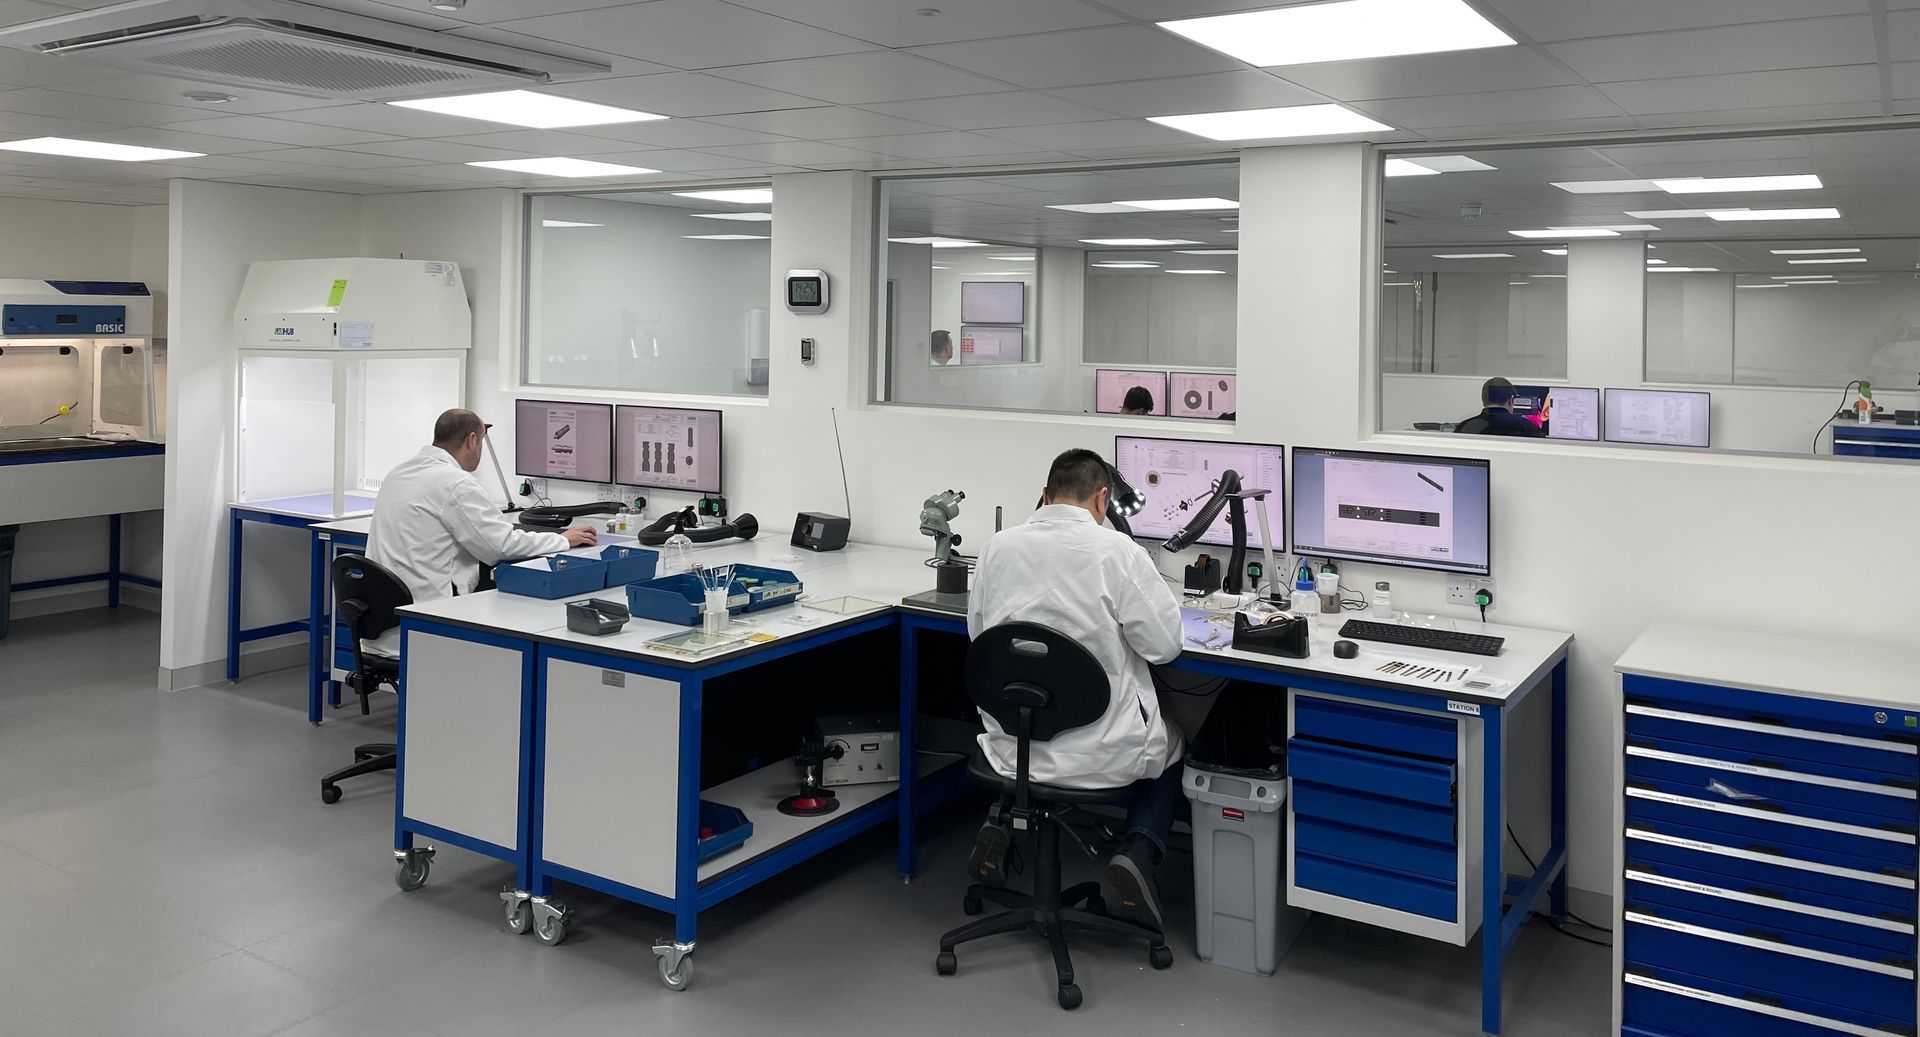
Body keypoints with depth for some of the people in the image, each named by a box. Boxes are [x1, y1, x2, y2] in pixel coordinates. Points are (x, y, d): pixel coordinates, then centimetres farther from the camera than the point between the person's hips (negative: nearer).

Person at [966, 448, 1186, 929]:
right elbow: (1164, 644, -10)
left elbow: (978, 631, 11)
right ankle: (1137, 849, 5)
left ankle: (1002, 818, 17)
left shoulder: (997, 547, -3)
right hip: (1100, 753, -4)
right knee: (1172, 744, 28)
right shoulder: (1116, 550, -16)